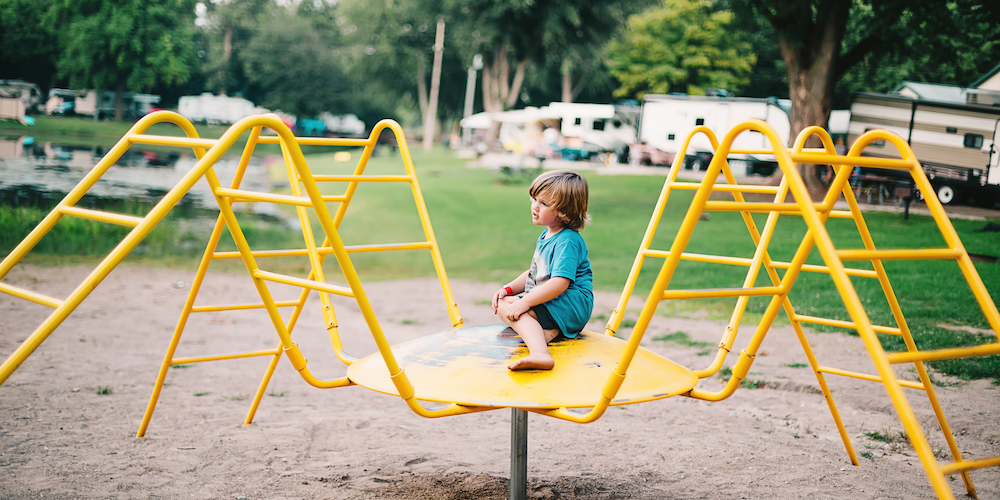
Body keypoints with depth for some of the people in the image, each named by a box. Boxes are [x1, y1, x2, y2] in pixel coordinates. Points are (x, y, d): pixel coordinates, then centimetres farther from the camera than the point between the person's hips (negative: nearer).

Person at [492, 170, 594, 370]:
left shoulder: (567, 241, -17)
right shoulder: (546, 236, 16)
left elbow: (560, 283, -28)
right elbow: (534, 274, 23)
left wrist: (525, 301, -30)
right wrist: (509, 289, 7)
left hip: (571, 304, -11)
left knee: (507, 307, -24)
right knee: (502, 303, 5)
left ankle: (539, 353, -45)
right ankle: (547, 331, -16)